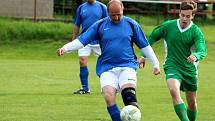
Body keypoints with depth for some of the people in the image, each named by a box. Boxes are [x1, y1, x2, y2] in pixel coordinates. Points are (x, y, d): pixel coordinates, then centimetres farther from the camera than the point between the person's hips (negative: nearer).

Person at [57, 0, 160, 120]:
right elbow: (81, 40, 3)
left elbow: (145, 46, 14)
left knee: (129, 95, -26)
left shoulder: (131, 24, 8)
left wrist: (156, 64, 13)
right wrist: (65, 48, -11)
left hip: (127, 66, -1)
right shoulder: (99, 25, 6)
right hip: (107, 68, 1)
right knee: (109, 96, -21)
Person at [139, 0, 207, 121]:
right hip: (172, 66, -1)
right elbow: (152, 37, 11)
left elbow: (203, 51, -23)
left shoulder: (196, 32, -9)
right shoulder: (168, 26, -5)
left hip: (189, 69, 1)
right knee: (174, 91, -30)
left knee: (192, 103, 10)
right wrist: (144, 56, 13)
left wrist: (196, 56, -46)